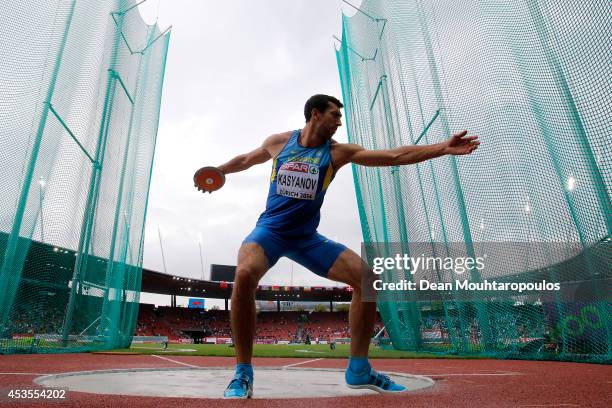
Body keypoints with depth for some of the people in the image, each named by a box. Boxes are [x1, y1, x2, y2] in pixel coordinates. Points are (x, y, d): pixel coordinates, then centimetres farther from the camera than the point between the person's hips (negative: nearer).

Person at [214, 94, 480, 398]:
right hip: (269, 231, -2)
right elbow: (245, 160, 21)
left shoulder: (337, 152, -1)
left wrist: (444, 148, -14)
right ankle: (243, 374, -16)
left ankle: (358, 370, 2)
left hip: (306, 237, 2)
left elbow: (395, 156, -9)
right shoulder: (278, 142, 0)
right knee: (245, 274, -35)